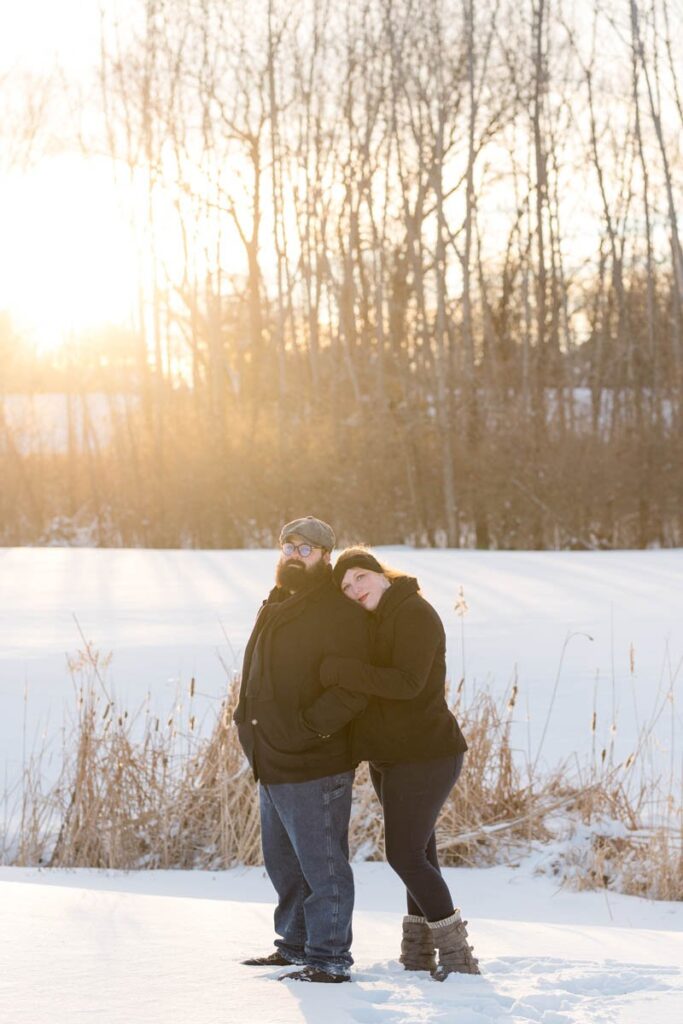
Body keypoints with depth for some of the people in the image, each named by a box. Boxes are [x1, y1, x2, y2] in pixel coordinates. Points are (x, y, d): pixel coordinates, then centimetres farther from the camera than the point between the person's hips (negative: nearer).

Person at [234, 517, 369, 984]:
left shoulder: (339, 613, -14)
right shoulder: (274, 607, 14)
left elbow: (352, 691, -20)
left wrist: (307, 728, -23)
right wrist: (248, 716, 16)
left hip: (314, 766, -10)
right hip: (271, 763, 10)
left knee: (322, 864, -5)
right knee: (284, 861, 19)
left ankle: (329, 958, 1)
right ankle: (296, 944, 31)